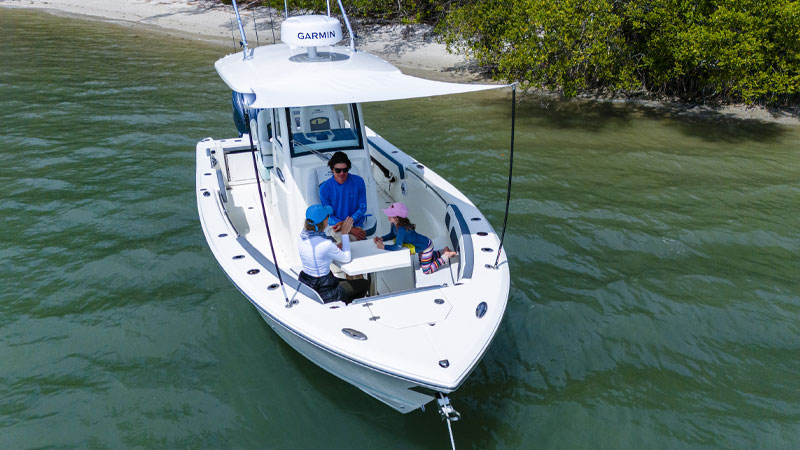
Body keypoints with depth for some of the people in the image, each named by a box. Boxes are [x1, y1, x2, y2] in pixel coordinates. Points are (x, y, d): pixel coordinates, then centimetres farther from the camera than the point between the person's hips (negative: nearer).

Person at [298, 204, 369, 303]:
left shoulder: (303, 236, -7)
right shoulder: (326, 244, -29)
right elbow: (346, 258, -11)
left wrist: (337, 247, 4)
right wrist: (345, 233, -8)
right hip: (322, 292, -8)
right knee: (365, 284, 13)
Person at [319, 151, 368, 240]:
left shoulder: (358, 181, -3)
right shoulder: (324, 188, -6)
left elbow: (362, 208, 2)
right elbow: (328, 216, -4)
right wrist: (350, 229, -17)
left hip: (356, 224, 1)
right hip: (335, 226, -1)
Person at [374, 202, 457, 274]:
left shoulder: (402, 229, -39)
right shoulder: (394, 224, -12)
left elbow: (397, 247, -32)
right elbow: (392, 235, 6)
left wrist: (383, 246, -26)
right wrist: (381, 239, -9)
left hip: (426, 246, -9)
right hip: (422, 244, 9)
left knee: (427, 270, 7)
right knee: (422, 264, 30)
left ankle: (446, 255, 13)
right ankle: (444, 251, 33)